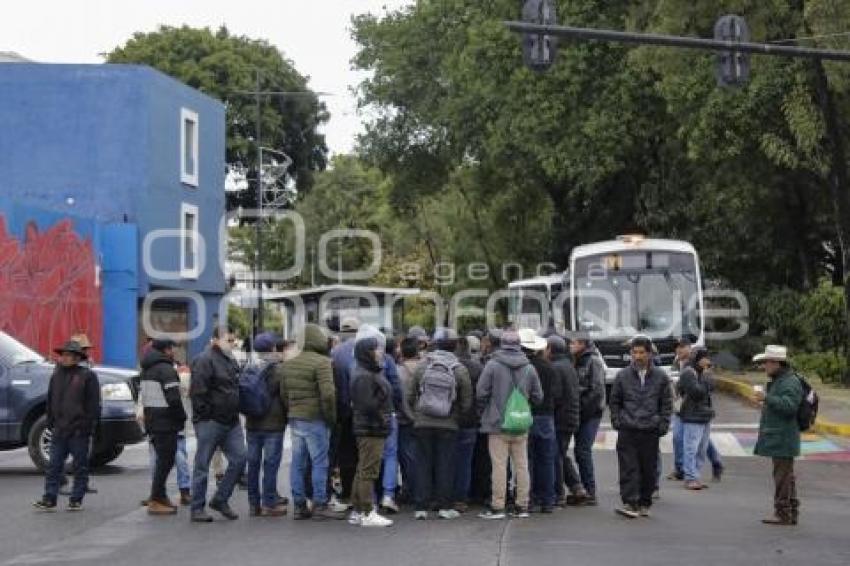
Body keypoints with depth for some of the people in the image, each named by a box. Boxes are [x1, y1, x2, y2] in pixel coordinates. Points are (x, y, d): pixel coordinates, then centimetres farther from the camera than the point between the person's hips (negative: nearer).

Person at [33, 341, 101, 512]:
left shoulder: (87, 376, -4)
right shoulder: (57, 375, 13)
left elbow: (93, 404, -6)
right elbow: (50, 400, 19)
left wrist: (89, 426, -11)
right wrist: (50, 422, 13)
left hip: (79, 431, -5)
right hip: (59, 430, 5)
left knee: (80, 466, 3)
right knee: (54, 466, 2)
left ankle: (76, 500, 9)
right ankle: (49, 499, 2)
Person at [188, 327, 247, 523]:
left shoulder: (231, 362, 17)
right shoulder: (205, 360, -11)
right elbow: (197, 391, -18)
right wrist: (205, 414, -17)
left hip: (231, 422, 8)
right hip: (210, 423, -8)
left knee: (239, 459, 3)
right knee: (203, 465, 0)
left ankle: (220, 500, 16)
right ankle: (197, 508, 7)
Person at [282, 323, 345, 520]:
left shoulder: (289, 364, 12)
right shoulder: (321, 362, -13)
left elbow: (283, 393, 15)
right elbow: (328, 393, -21)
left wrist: (292, 410, 18)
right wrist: (331, 416, -10)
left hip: (294, 419, 8)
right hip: (315, 419, -7)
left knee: (297, 463, 10)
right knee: (319, 462, -2)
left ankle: (299, 505, 15)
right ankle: (320, 505, 0)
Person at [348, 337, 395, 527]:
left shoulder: (373, 374, 17)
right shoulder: (364, 376, -17)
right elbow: (367, 405, -24)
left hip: (373, 429, 11)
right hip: (371, 430, -11)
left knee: (362, 472, 15)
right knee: (368, 471, -6)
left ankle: (357, 511, 22)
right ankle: (368, 513, -3)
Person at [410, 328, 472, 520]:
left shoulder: (422, 367, -2)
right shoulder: (460, 370, -5)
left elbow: (411, 397, 4)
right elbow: (467, 402, -2)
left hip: (423, 424, 1)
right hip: (448, 425, -1)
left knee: (424, 464, 6)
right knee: (445, 465, 6)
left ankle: (422, 507, 5)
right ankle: (444, 506, 7)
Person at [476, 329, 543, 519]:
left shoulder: (493, 365, -8)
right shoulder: (529, 368, 3)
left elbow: (481, 393, -8)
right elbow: (538, 397, 7)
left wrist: (485, 411, 9)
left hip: (498, 425, -3)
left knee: (499, 465, -2)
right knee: (521, 465, 9)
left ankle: (497, 507, -1)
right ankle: (522, 506, 13)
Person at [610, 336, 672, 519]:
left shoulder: (660, 376, 5)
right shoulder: (623, 375, 6)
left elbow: (666, 403, 9)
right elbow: (615, 401, 13)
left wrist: (663, 425, 0)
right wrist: (616, 421, 4)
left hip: (650, 430, 0)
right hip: (627, 430, 0)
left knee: (649, 470, 6)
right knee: (628, 468, -8)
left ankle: (644, 504, 16)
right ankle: (630, 503, -11)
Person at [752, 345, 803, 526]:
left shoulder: (790, 382, -15)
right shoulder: (777, 381, 19)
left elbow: (789, 405, -27)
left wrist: (767, 399, -24)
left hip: (783, 439, -11)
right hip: (777, 438, 11)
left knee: (783, 475, -8)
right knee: (786, 476, 13)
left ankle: (783, 513, -6)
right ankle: (792, 513, 19)